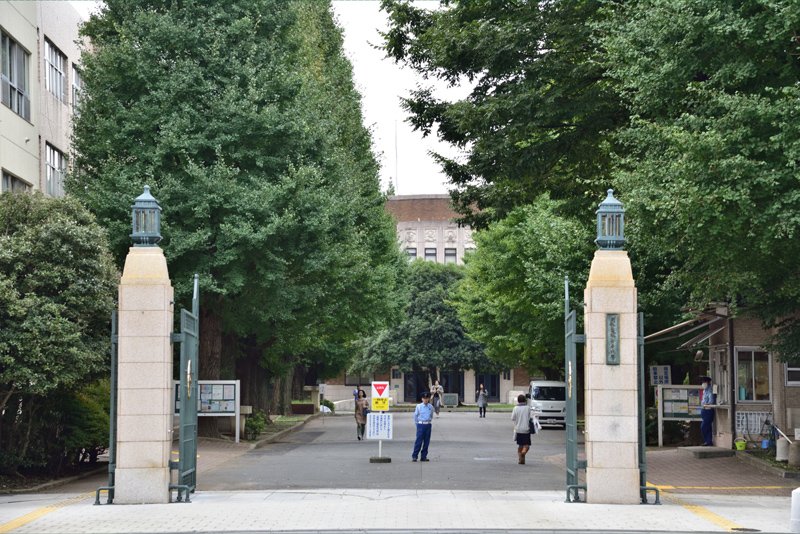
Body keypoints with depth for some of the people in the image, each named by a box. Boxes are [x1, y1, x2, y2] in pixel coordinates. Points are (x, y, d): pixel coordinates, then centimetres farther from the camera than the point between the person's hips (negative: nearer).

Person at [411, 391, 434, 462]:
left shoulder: (430, 407, 6)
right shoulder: (419, 406, -2)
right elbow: (415, 416, 5)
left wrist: (430, 423, 11)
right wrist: (417, 425, 5)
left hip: (428, 425, 3)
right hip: (421, 425, -3)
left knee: (426, 441, 5)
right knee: (419, 441, -8)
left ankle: (424, 456, 12)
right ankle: (414, 456, -3)